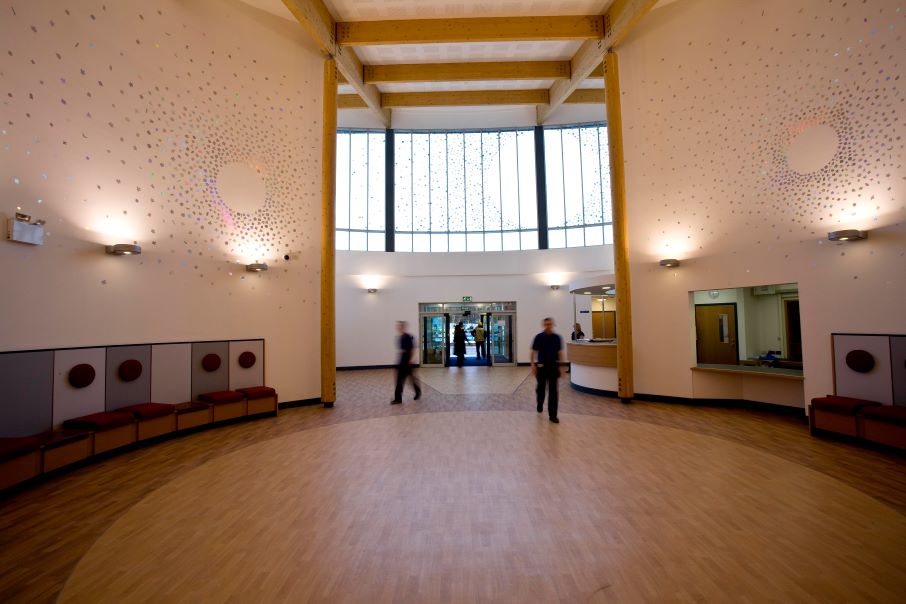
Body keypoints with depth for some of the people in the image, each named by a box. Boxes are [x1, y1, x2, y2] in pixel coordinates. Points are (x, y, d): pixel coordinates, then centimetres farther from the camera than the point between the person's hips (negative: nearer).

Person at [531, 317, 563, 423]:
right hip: (541, 366, -1)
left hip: (553, 366, 1)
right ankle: (540, 404, 43)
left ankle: (553, 415, 3)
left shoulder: (556, 337, 1)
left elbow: (559, 352, 9)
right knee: (541, 388, 16)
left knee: (553, 391, -2)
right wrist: (533, 365, -11)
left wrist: (560, 366, 8)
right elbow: (533, 352, -3)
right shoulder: (539, 337, -5)